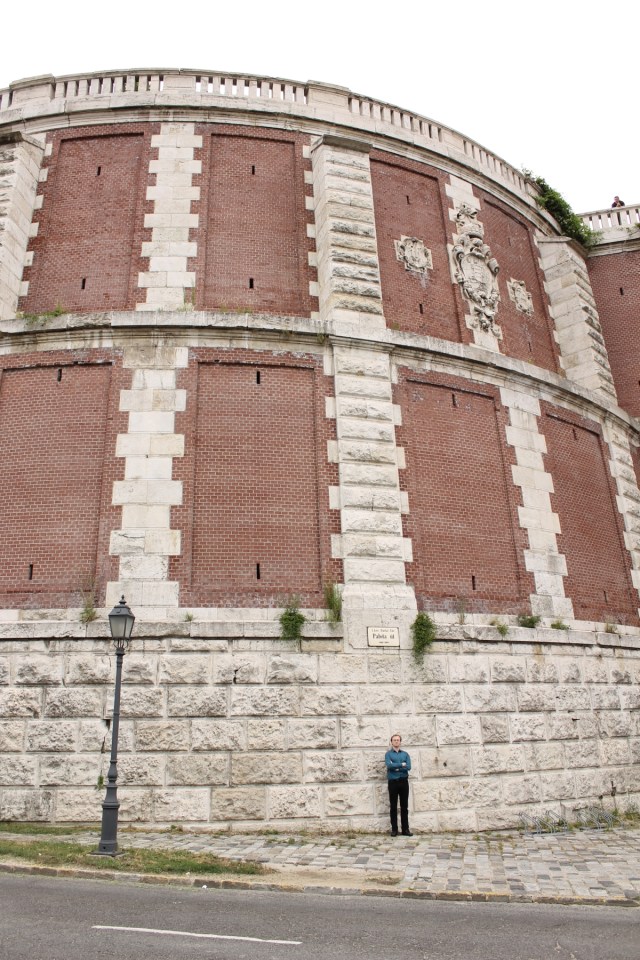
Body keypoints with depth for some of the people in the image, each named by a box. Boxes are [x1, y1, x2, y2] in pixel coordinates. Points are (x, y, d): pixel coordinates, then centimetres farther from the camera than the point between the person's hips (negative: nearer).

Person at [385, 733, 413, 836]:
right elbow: (388, 765, -15)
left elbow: (408, 767, -4)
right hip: (392, 782, -2)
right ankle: (394, 829, 9)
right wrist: (401, 764, -9)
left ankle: (405, 829, 10)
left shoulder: (405, 754, 10)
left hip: (404, 781, 2)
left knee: (404, 806, 5)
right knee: (393, 807, 3)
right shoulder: (388, 754, 3)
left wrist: (395, 767, -10)